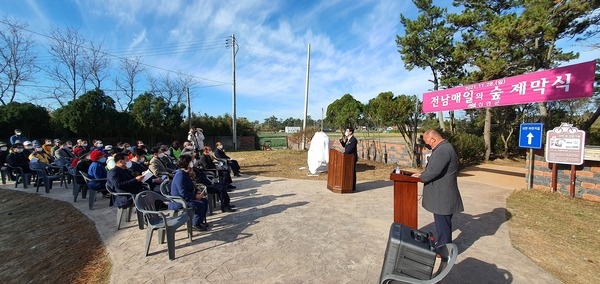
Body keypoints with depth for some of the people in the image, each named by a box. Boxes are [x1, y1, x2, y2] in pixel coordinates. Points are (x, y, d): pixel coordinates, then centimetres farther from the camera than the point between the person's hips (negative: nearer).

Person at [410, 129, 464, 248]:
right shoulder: (444, 147, 12)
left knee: (442, 224, 4)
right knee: (444, 223, 22)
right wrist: (423, 174, 8)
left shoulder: (442, 150, -23)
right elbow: (434, 168, 19)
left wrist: (421, 177, -11)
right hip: (443, 195, 10)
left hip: (442, 197, -10)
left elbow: (433, 171, -28)